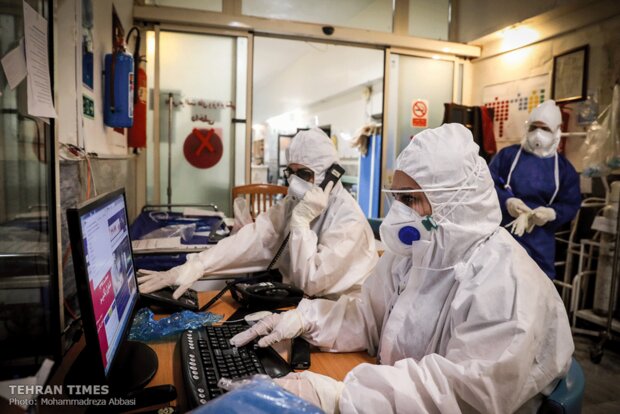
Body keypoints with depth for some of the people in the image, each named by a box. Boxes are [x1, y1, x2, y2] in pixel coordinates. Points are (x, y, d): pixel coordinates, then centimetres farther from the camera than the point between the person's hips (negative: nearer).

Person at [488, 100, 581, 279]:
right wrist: (506, 201, -24)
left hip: (540, 239, 2)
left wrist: (552, 213, -19)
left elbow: (571, 204, 3)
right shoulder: (507, 154, 0)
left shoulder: (564, 167, 6)